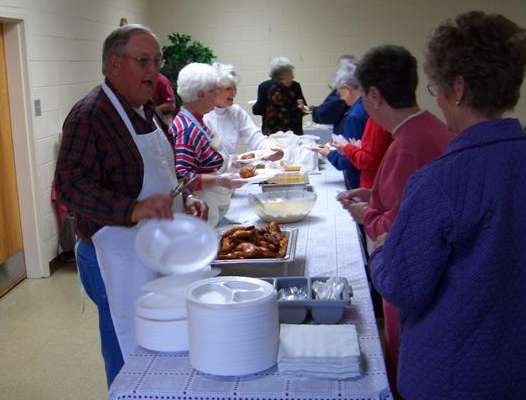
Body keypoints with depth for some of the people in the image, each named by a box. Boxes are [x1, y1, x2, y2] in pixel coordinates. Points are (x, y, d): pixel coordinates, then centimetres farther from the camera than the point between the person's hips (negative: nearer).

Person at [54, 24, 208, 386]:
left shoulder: (146, 110, 10)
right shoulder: (89, 116, -18)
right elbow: (70, 185, -25)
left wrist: (184, 200, 2)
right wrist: (134, 210, -37)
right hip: (117, 257, -9)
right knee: (131, 354, 6)